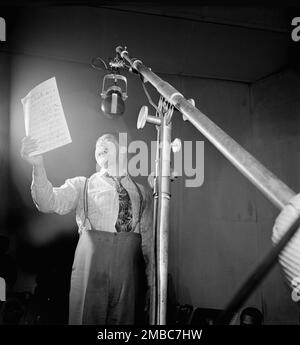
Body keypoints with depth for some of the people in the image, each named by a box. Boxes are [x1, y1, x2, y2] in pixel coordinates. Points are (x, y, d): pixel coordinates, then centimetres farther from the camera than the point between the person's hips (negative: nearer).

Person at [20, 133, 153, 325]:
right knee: (89, 317, 3)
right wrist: (38, 165, -23)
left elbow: (148, 238, 12)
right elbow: (49, 203, -8)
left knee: (127, 319, 6)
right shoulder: (82, 185, 8)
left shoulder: (143, 193, 14)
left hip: (130, 265, 2)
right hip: (92, 264, -1)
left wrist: (152, 279, 8)